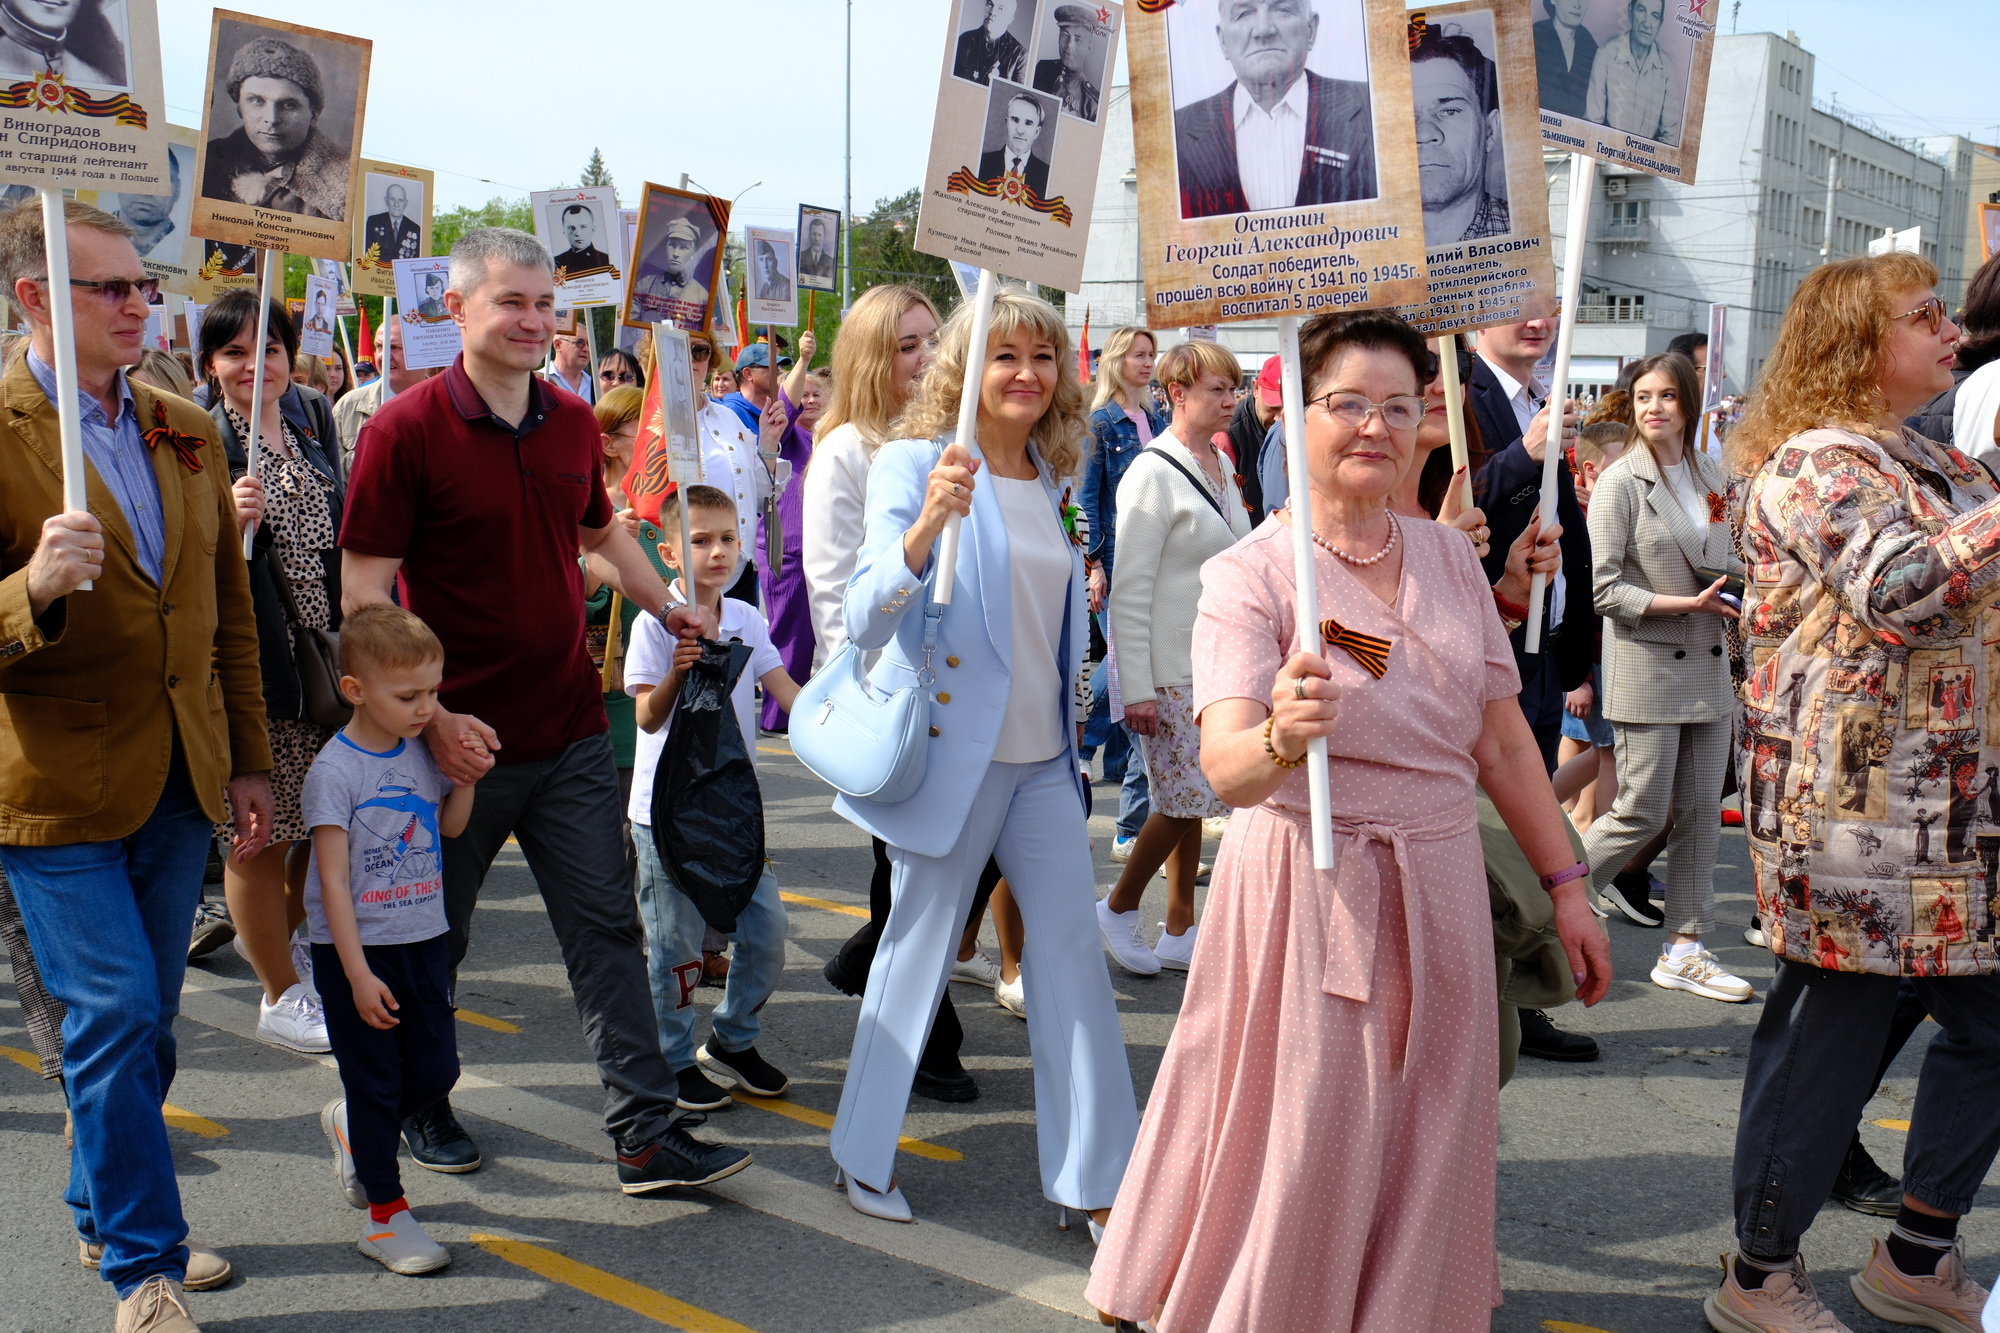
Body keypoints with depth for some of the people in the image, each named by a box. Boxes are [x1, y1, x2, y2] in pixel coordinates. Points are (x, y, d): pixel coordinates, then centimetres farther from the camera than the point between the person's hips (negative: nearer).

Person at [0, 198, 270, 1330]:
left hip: (178, 779, 6)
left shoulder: (188, 430, 9)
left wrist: (248, 758, 13)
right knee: (116, 1015, -4)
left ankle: (106, 1214, 36)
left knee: (147, 1016, 16)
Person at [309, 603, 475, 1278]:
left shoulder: (422, 751, 2)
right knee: (376, 1081, 3)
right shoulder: (335, 769, -17)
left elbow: (450, 826, 17)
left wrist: (466, 780, -4)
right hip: (356, 949, -6)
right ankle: (386, 1214, 16)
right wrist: (359, 975, -20)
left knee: (437, 1069, 9)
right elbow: (333, 882, -18)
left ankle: (351, 1125, 38)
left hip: (424, 938, 6)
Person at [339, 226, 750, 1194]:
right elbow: (364, 592, -14)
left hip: (570, 732, 5)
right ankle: (418, 1104, 35)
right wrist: (432, 719, -22)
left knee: (606, 929, 4)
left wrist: (667, 609, 21)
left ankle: (647, 1134, 9)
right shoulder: (404, 431, -12)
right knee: (431, 937, 13)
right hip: (461, 741, -4)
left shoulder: (573, 424, 6)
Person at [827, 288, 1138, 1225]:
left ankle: (1092, 1173, 15)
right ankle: (865, 1157, 24)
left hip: (1042, 751, 6)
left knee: (1072, 946, 4)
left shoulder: (1052, 476, 10)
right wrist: (926, 526, -36)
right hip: (950, 746, -6)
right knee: (919, 947, 5)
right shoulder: (914, 465, -9)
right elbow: (866, 622, -21)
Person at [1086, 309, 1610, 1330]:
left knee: (1420, 1154, 13)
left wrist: (1565, 887, 12)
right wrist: (1277, 741, -47)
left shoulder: (1450, 559, 7)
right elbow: (1225, 767, -25)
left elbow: (1503, 740, 13)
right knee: (1297, 1157, 2)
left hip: (1440, 890, 5)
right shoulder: (1248, 575, -10)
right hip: (1307, 891, -5)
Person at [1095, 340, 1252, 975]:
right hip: (1168, 672, -8)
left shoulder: (1220, 466, 12)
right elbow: (1129, 590, -15)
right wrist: (1136, 688, -18)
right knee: (1183, 799, -5)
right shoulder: (1153, 474, -13)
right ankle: (1118, 908, 15)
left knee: (1192, 800, 11)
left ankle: (1179, 933, 20)